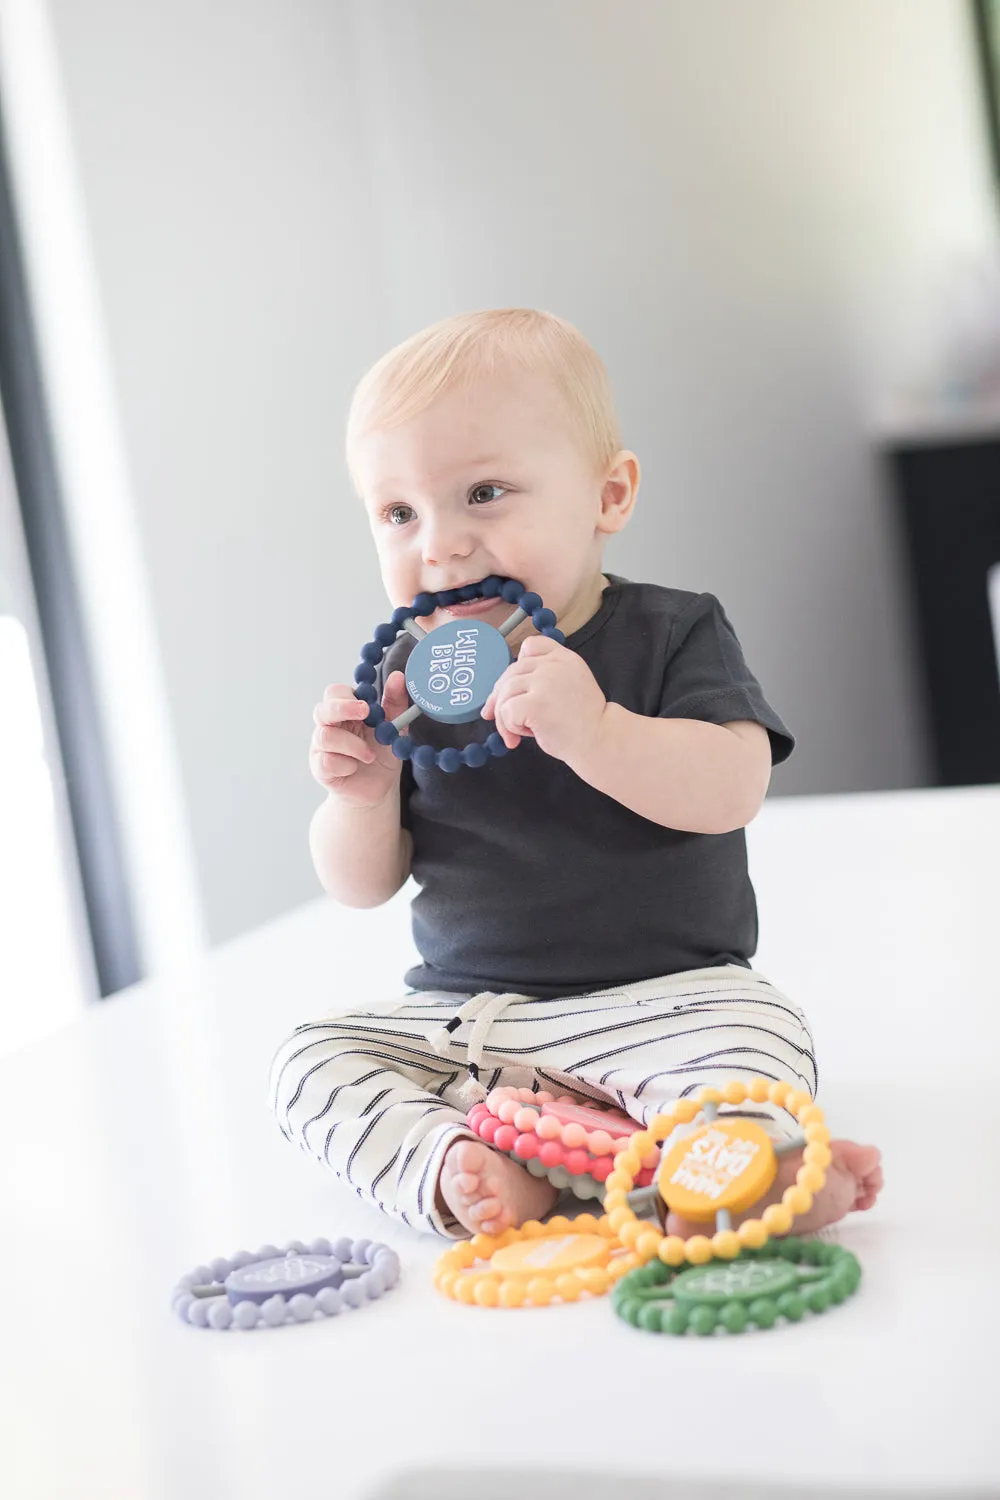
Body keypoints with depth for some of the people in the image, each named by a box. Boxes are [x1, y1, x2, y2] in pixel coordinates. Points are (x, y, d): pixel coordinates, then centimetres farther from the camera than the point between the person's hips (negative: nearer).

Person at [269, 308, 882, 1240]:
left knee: (750, 1043, -31)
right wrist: (361, 795, -15)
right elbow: (363, 887, 8)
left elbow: (731, 791, -20)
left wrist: (594, 731, -35)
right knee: (309, 1061, -13)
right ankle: (457, 1165, -34)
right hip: (461, 1015, 4)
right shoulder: (411, 675, 5)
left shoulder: (672, 634, -3)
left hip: (663, 994, -4)